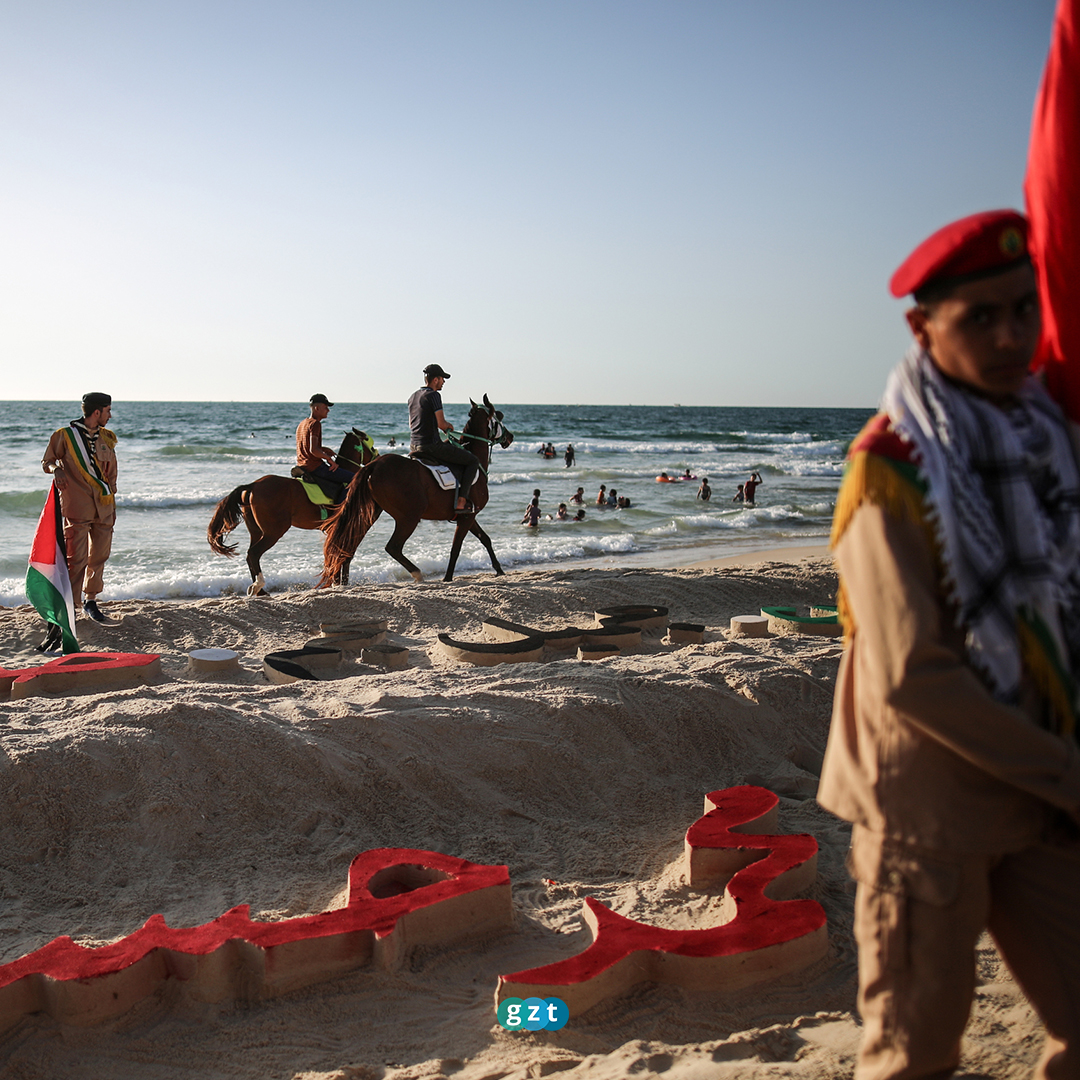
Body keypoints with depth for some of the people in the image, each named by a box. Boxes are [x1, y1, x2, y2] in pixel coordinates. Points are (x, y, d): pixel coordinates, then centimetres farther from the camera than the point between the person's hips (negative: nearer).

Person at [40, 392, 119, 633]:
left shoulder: (107, 438, 14)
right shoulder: (65, 435, -1)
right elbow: (47, 461, 8)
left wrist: (112, 504, 16)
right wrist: (56, 469, -16)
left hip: (103, 508, 5)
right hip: (77, 507, -5)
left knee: (99, 557, 11)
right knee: (76, 560, -11)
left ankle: (90, 602, 31)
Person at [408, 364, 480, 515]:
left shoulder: (412, 397, 15)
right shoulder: (433, 395, -13)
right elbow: (441, 424, -16)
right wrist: (448, 425, 8)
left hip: (414, 447, 9)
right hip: (431, 445, -9)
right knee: (473, 461, 0)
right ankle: (461, 502, -8)